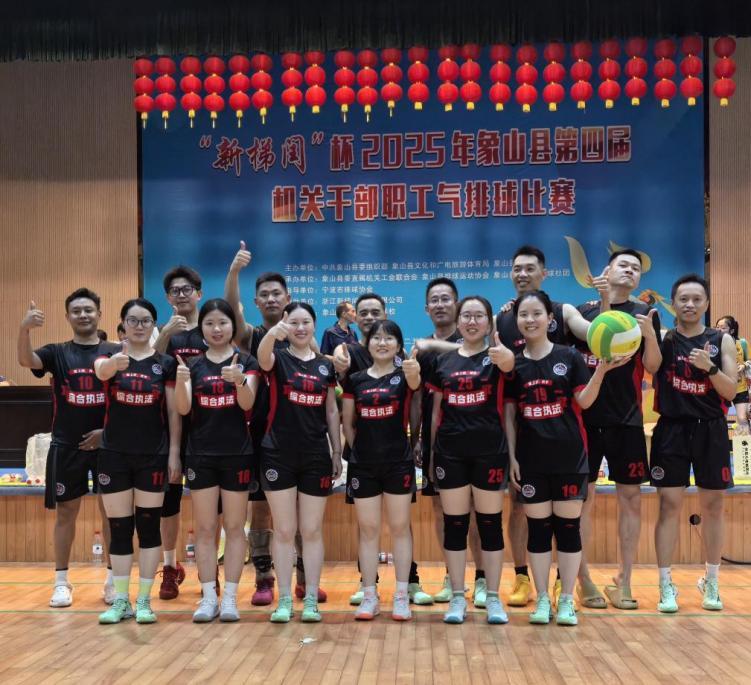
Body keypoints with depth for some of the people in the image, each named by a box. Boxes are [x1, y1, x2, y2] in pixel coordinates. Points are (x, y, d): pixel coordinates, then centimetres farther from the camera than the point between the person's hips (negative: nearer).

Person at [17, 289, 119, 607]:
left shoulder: (116, 352, 2)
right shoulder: (57, 352, 3)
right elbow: (26, 360, -18)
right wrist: (24, 328, -36)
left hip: (107, 443, 0)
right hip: (67, 445, 0)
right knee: (66, 512, 7)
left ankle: (113, 580, 17)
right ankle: (61, 582, 19)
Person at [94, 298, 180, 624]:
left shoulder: (165, 363, 1)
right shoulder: (109, 356, 1)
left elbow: (173, 412, 1)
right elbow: (101, 371, -25)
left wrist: (174, 452, -4)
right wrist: (114, 362, -47)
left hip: (153, 455, -1)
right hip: (114, 455, 1)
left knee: (149, 526, 3)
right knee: (119, 529, 6)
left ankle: (144, 600, 13)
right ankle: (120, 600, 16)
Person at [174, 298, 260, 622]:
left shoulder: (246, 362, 0)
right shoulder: (193, 365, 6)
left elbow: (247, 404, -13)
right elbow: (183, 409, -5)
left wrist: (239, 380, -33)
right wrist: (180, 382, -25)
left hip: (237, 454, -2)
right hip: (200, 455, 2)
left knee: (234, 527, 4)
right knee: (205, 528, 4)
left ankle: (230, 596, 11)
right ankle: (208, 597, 12)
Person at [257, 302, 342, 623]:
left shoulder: (326, 365, 8)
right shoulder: (278, 359, -1)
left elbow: (331, 411, 12)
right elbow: (262, 356, -27)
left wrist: (337, 451, 8)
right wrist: (272, 333, -48)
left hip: (316, 456, 2)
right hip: (279, 454, -2)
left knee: (312, 530, 7)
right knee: (283, 530, 4)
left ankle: (311, 599, 16)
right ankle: (284, 600, 14)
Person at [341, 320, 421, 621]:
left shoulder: (403, 376, -2)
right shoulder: (355, 380, 4)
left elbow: (415, 383, -28)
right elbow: (348, 423, 12)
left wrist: (414, 371, -49)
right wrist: (359, 449, 7)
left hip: (398, 462, -2)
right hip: (363, 464, 2)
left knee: (400, 527, 5)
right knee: (368, 528, 7)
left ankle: (402, 595, 14)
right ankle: (369, 596, 16)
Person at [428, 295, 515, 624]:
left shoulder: (495, 356, -1)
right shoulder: (443, 360, 7)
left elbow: (509, 364, -28)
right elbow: (437, 410, 12)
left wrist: (506, 356, -52)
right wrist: (431, 450, 8)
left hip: (489, 450, -2)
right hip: (450, 452, 2)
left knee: (490, 524, 5)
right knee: (454, 525, 6)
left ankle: (493, 597, 16)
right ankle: (457, 597, 16)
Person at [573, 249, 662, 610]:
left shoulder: (646, 314, 6)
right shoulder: (583, 311, 5)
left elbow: (652, 367, 0)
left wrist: (649, 334, -16)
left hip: (627, 419, 1)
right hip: (587, 417, -1)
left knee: (631, 498, 5)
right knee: (584, 498, 1)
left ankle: (623, 582, 17)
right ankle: (583, 580, 12)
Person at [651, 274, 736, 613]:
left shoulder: (722, 341, 3)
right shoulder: (663, 339, 2)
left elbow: (731, 391, -2)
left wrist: (709, 368, -19)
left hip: (711, 430, 1)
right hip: (672, 429, -1)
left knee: (712, 506, 9)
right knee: (669, 506, -1)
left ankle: (711, 582, 25)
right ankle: (666, 586, 7)